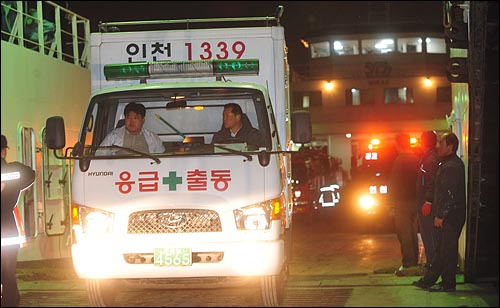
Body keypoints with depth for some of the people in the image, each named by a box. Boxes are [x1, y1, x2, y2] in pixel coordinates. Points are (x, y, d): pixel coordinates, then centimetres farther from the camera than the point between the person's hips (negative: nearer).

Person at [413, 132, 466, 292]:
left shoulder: (452, 166, -17)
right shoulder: (448, 163, 16)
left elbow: (449, 194, -22)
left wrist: (441, 215, -20)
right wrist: (439, 214, 19)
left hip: (451, 216, -10)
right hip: (448, 215, 10)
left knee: (448, 249, -3)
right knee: (442, 249, 14)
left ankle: (448, 283, 4)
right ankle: (429, 280, 20)